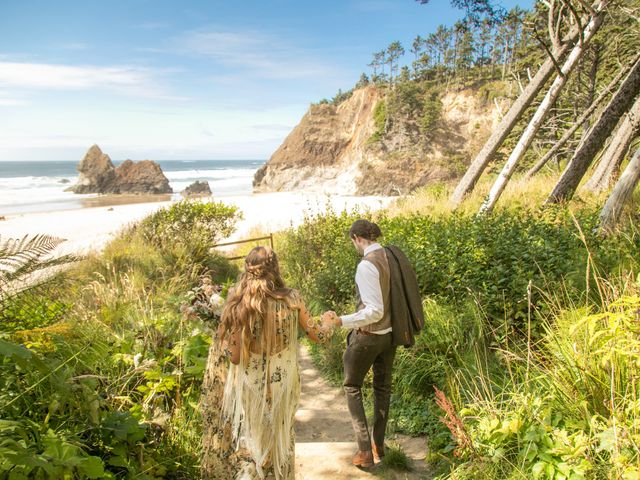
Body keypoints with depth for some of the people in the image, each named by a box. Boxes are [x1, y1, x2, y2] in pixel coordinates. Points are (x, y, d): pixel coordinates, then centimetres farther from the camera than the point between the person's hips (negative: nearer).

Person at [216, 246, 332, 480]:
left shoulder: (239, 304, -13)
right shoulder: (291, 299, -10)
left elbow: (235, 357, -12)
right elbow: (316, 335, 3)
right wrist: (330, 325, 24)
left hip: (251, 384, -1)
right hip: (284, 382, 1)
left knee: (256, 444, 18)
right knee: (281, 439, 23)